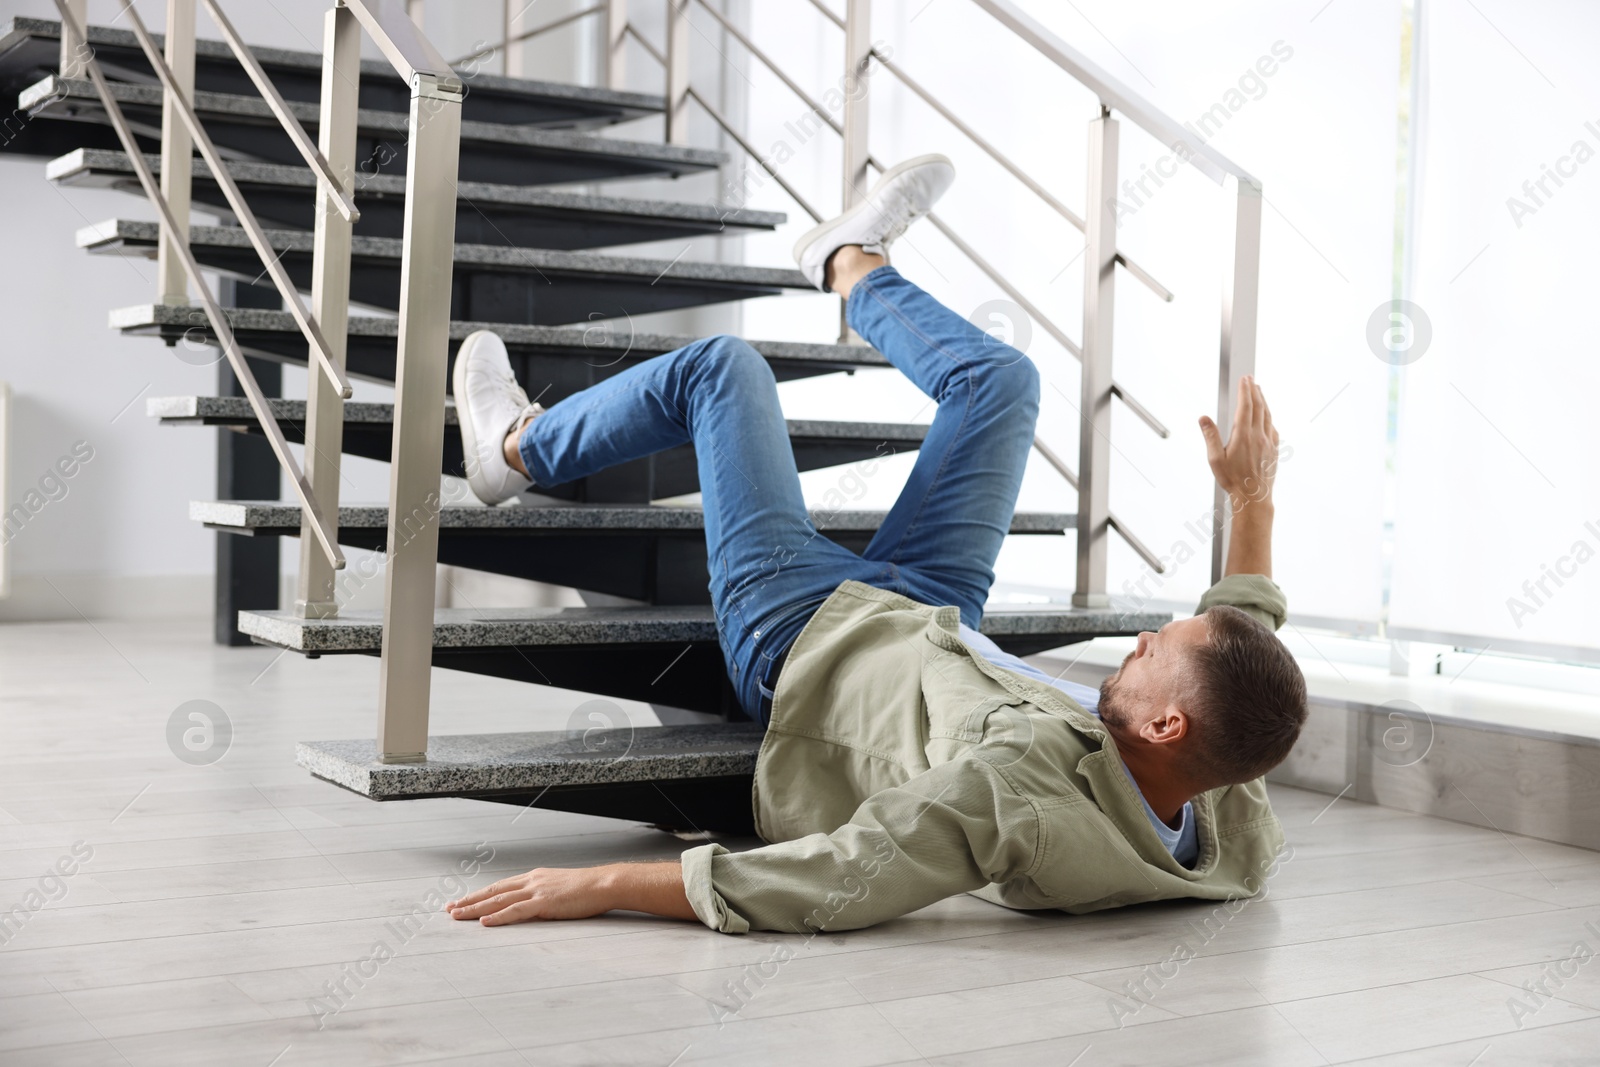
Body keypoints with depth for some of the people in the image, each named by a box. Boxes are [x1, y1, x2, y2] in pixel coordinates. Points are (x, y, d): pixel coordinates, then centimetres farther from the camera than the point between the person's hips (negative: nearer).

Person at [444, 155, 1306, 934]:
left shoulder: (1025, 795, -49)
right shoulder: (1222, 830, -28)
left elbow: (824, 889, -50)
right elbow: (1241, 658, -7)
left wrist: (602, 884, -47)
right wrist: (1253, 500, -5)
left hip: (799, 642, -5)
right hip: (931, 630, 6)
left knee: (720, 366, 5)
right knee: (1000, 380, 14)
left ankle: (516, 450, 36)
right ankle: (851, 266, 49)